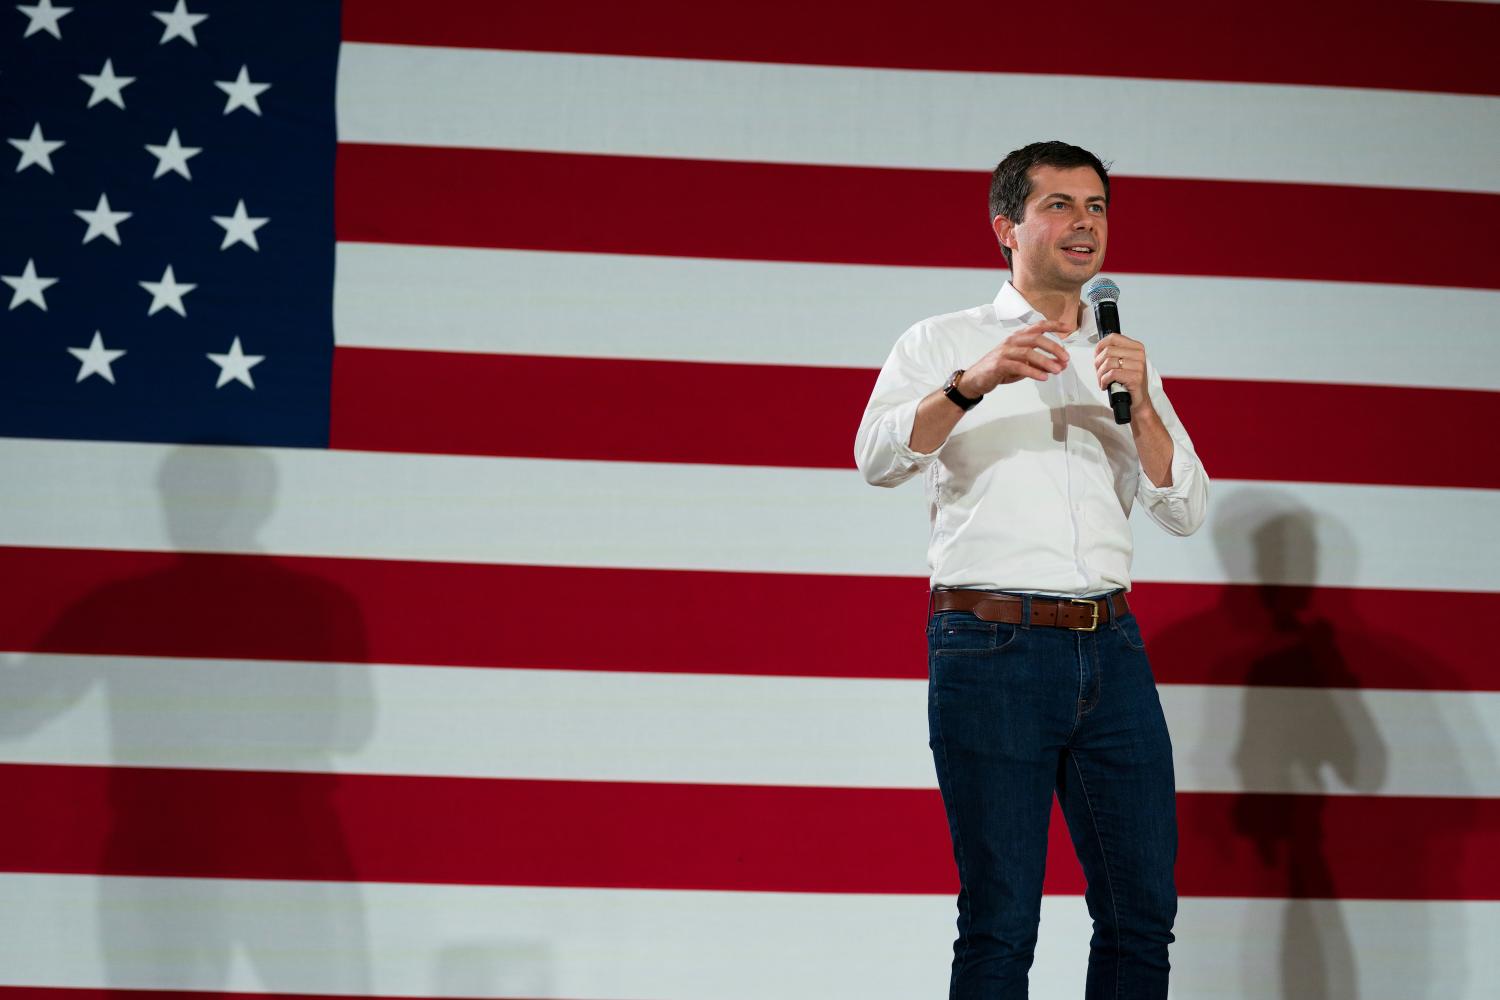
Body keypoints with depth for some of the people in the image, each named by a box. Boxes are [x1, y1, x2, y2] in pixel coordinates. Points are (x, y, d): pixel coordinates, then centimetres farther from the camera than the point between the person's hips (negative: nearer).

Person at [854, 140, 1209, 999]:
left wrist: (1139, 406, -5)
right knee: (1001, 921, -4)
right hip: (992, 645, -4)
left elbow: (1187, 511, 11)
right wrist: (973, 383, -24)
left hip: (1110, 645, 4)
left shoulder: (1123, 363, 21)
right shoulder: (942, 345, 9)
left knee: (1144, 912, 2)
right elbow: (880, 458, -9)